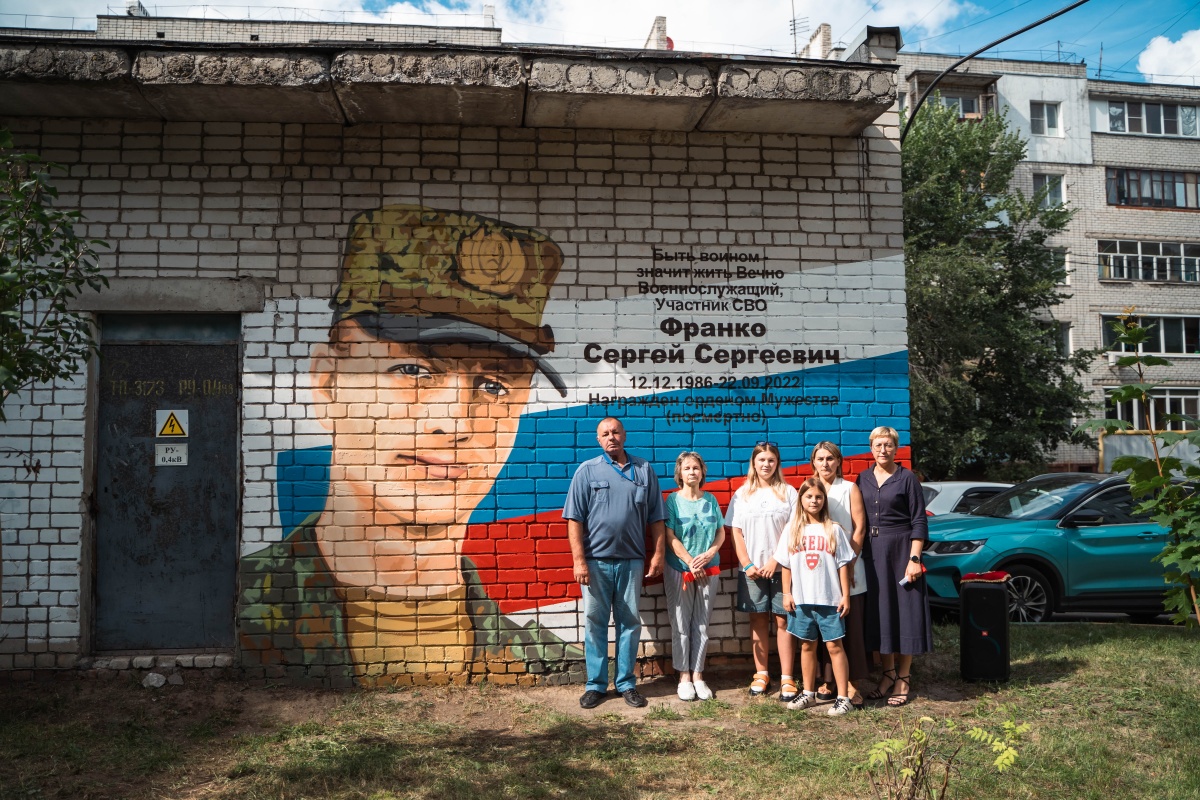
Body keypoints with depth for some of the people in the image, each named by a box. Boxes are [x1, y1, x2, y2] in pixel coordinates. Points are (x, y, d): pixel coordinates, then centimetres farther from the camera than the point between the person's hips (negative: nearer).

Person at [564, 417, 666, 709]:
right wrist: (579, 560, -10)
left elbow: (655, 518, 7)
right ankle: (596, 684, 16)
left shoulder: (644, 470, 6)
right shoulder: (587, 471, 1)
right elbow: (575, 519, -3)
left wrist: (658, 554, 1)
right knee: (595, 623, 6)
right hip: (596, 561, -1)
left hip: (631, 561, 1)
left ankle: (627, 683, 20)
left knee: (630, 622, 8)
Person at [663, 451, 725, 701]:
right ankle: (684, 676, 10)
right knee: (681, 625, 2)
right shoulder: (673, 500, -5)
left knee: (702, 625, 7)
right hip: (679, 569, -3)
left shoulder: (711, 500, 5)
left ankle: (698, 675, 15)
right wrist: (691, 562, -14)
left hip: (708, 570, 3)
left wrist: (709, 554, -10)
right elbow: (670, 537, -9)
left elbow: (721, 533, 7)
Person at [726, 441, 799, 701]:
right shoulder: (742, 494, 9)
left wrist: (775, 561, -10)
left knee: (783, 621, -2)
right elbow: (736, 532, 7)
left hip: (781, 567, -2)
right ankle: (761, 674, 16)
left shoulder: (787, 492, 3)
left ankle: (787, 679, 2)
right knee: (758, 620, 7)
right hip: (752, 569, 2)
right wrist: (747, 564, -3)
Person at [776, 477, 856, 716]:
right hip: (801, 599, 2)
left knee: (834, 646, -1)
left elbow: (843, 565, 0)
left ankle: (843, 697, 4)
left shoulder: (833, 529, 0)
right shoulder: (792, 529, 4)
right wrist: (786, 593, 2)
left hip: (829, 599, -2)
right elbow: (786, 565, 7)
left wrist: (845, 596, -4)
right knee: (807, 645, 12)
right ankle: (808, 694, 24)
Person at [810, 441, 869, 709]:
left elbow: (859, 528, -1)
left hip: (847, 568, -2)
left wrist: (850, 563, -9)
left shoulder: (850, 489, 5)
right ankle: (826, 680, 12)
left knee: (851, 626, -3)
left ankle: (853, 684, 1)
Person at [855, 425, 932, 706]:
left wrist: (914, 559, -14)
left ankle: (903, 679, 11)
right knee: (879, 613, 9)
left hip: (900, 550, -4)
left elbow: (919, 522, -7)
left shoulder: (906, 479, -5)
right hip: (872, 552, 5)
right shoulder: (863, 479, 8)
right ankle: (888, 674, 21)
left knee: (904, 612, 0)